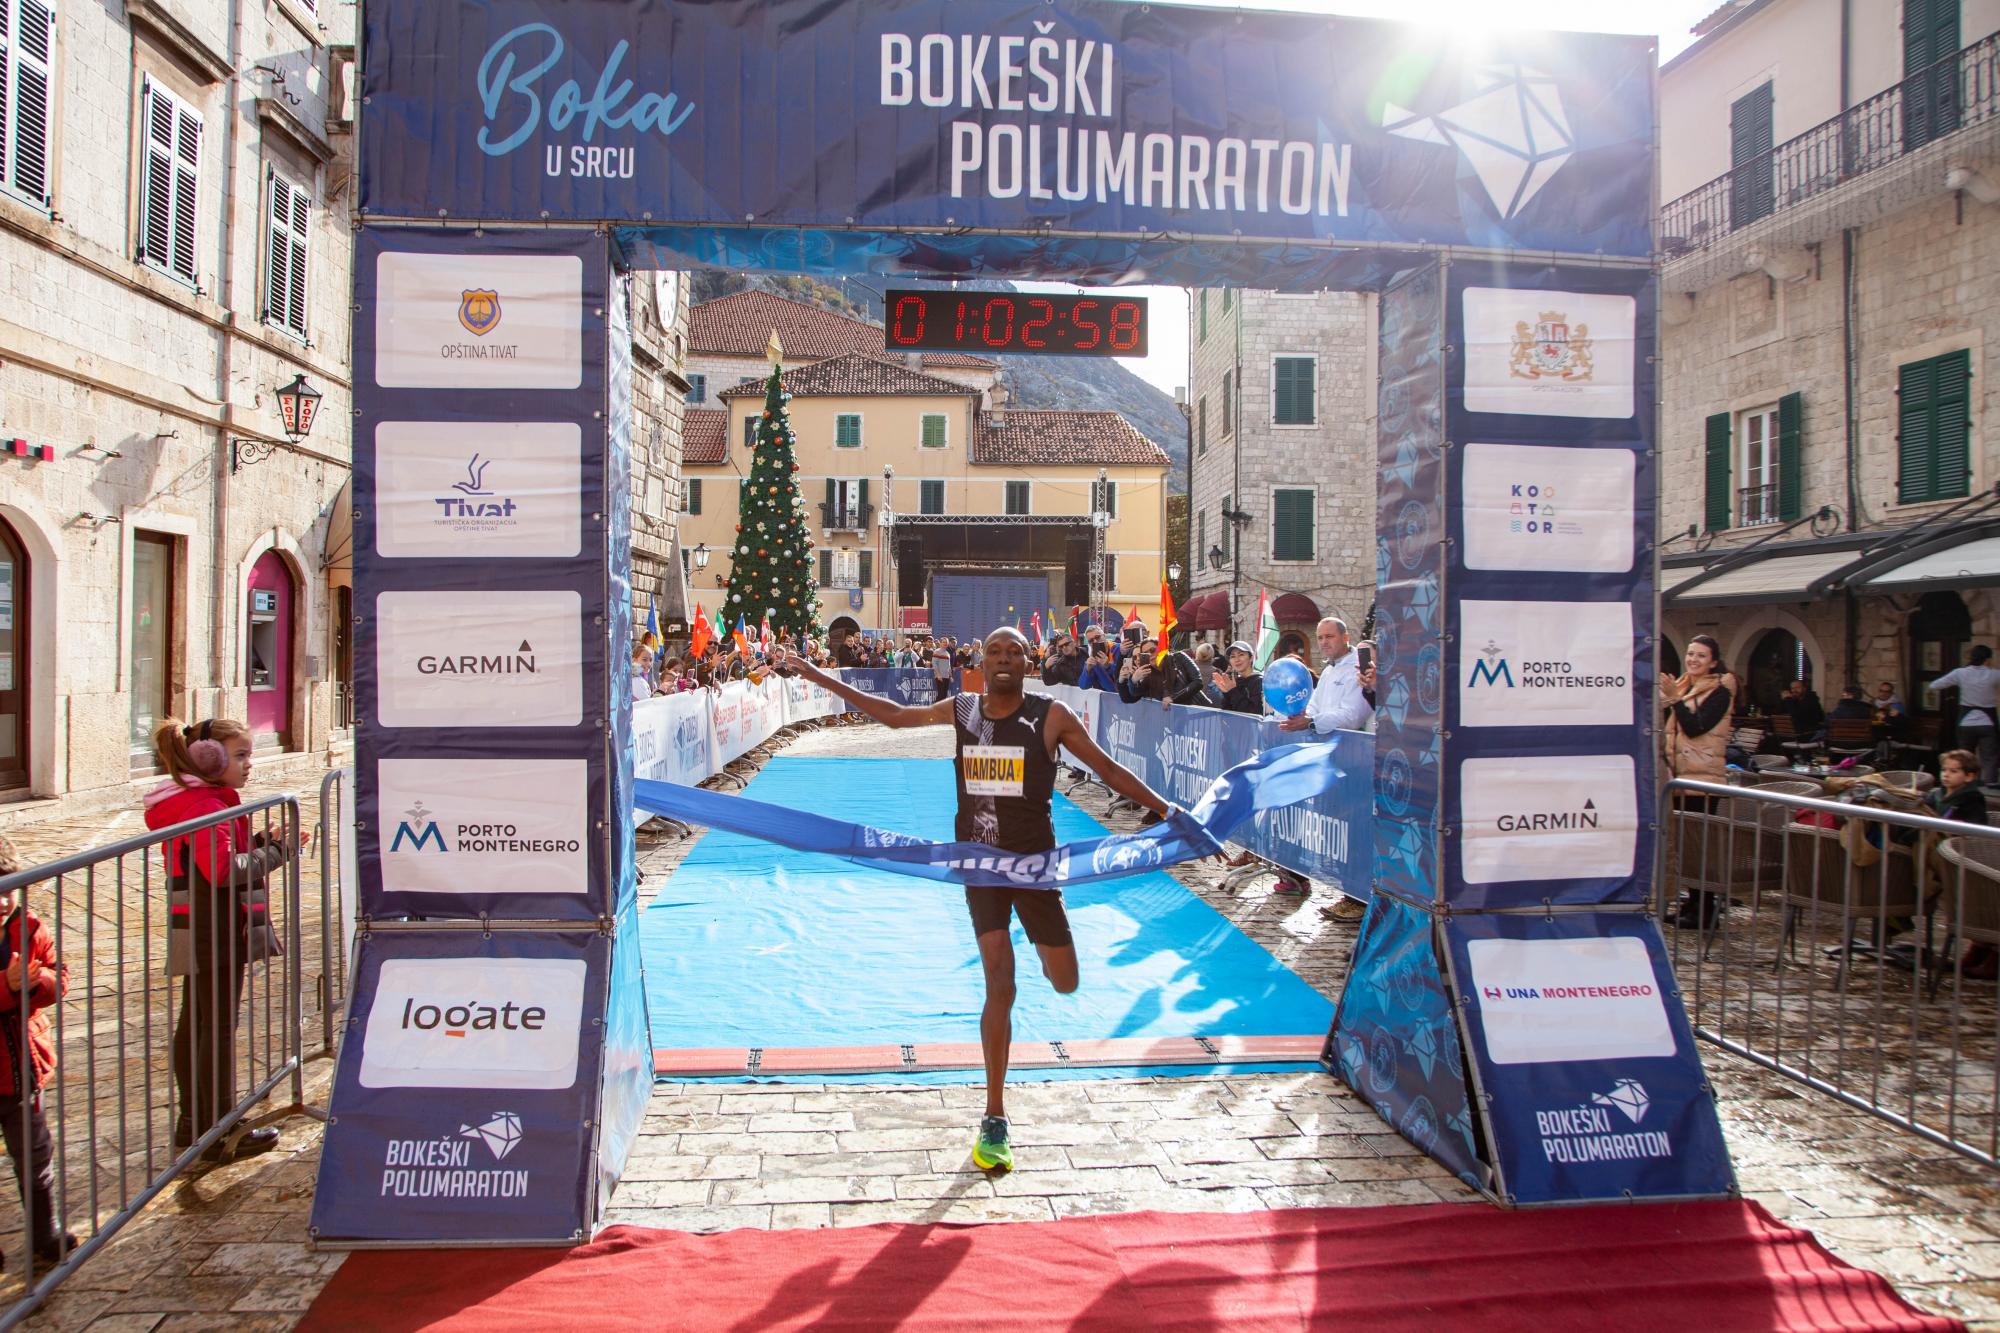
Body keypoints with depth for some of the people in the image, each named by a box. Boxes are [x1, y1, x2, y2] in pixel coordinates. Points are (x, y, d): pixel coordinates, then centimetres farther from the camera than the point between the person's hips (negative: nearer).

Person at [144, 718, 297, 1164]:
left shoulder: (189, 800, 14)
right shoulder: (207, 805, -19)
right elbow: (223, 868, -28)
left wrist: (261, 844, 2)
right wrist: (275, 853, -16)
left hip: (196, 931, 11)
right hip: (214, 930, -11)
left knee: (194, 1023, 16)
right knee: (219, 1026, -4)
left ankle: (194, 1122, 28)